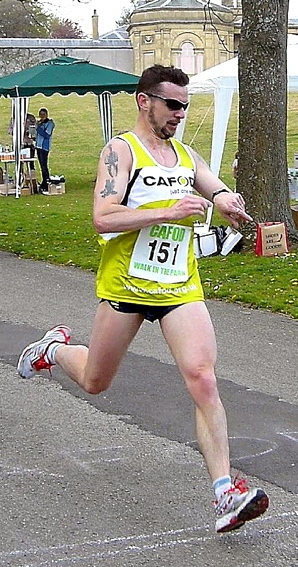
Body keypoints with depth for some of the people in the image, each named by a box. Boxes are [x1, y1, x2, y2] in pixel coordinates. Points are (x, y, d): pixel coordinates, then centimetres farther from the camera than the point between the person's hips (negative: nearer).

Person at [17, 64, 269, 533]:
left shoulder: (187, 156, 12)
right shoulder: (120, 151, -7)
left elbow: (226, 198, 12)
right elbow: (103, 219, -20)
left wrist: (224, 198, -13)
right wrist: (170, 211, -26)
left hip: (180, 288, 3)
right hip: (125, 286, -3)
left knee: (203, 379, -15)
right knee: (94, 382, 14)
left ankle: (226, 493, -19)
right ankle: (55, 348, 49)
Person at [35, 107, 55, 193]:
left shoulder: (50, 123, -7)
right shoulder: (39, 123, 15)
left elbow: (47, 135, -17)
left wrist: (39, 128, -17)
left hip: (45, 147, -8)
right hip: (38, 146, 8)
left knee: (44, 166, -11)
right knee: (42, 166, 10)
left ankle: (45, 186, -10)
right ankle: (43, 185, 15)